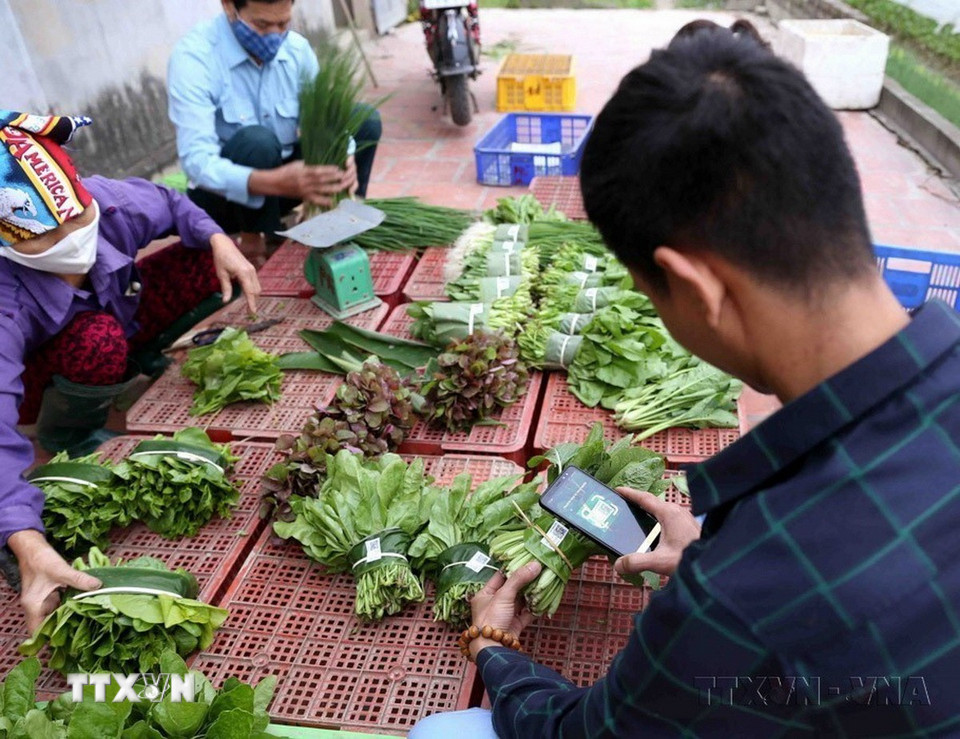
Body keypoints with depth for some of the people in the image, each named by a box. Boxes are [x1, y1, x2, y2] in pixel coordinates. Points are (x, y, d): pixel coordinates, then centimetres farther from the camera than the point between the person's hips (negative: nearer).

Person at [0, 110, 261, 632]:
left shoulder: (107, 202, -30)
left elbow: (169, 204, -6)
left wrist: (219, 242, -25)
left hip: (120, 314, 4)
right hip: (44, 382, -4)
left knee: (215, 261, -14)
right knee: (99, 342, -40)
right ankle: (64, 440, -6)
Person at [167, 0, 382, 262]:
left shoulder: (296, 48, -7)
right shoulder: (193, 57, -23)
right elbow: (196, 161, -31)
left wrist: (342, 159, -34)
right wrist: (275, 183, -49)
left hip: (283, 175, 5)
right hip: (226, 194, -4)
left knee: (365, 120, -10)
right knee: (257, 140, -37)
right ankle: (252, 241, -14)